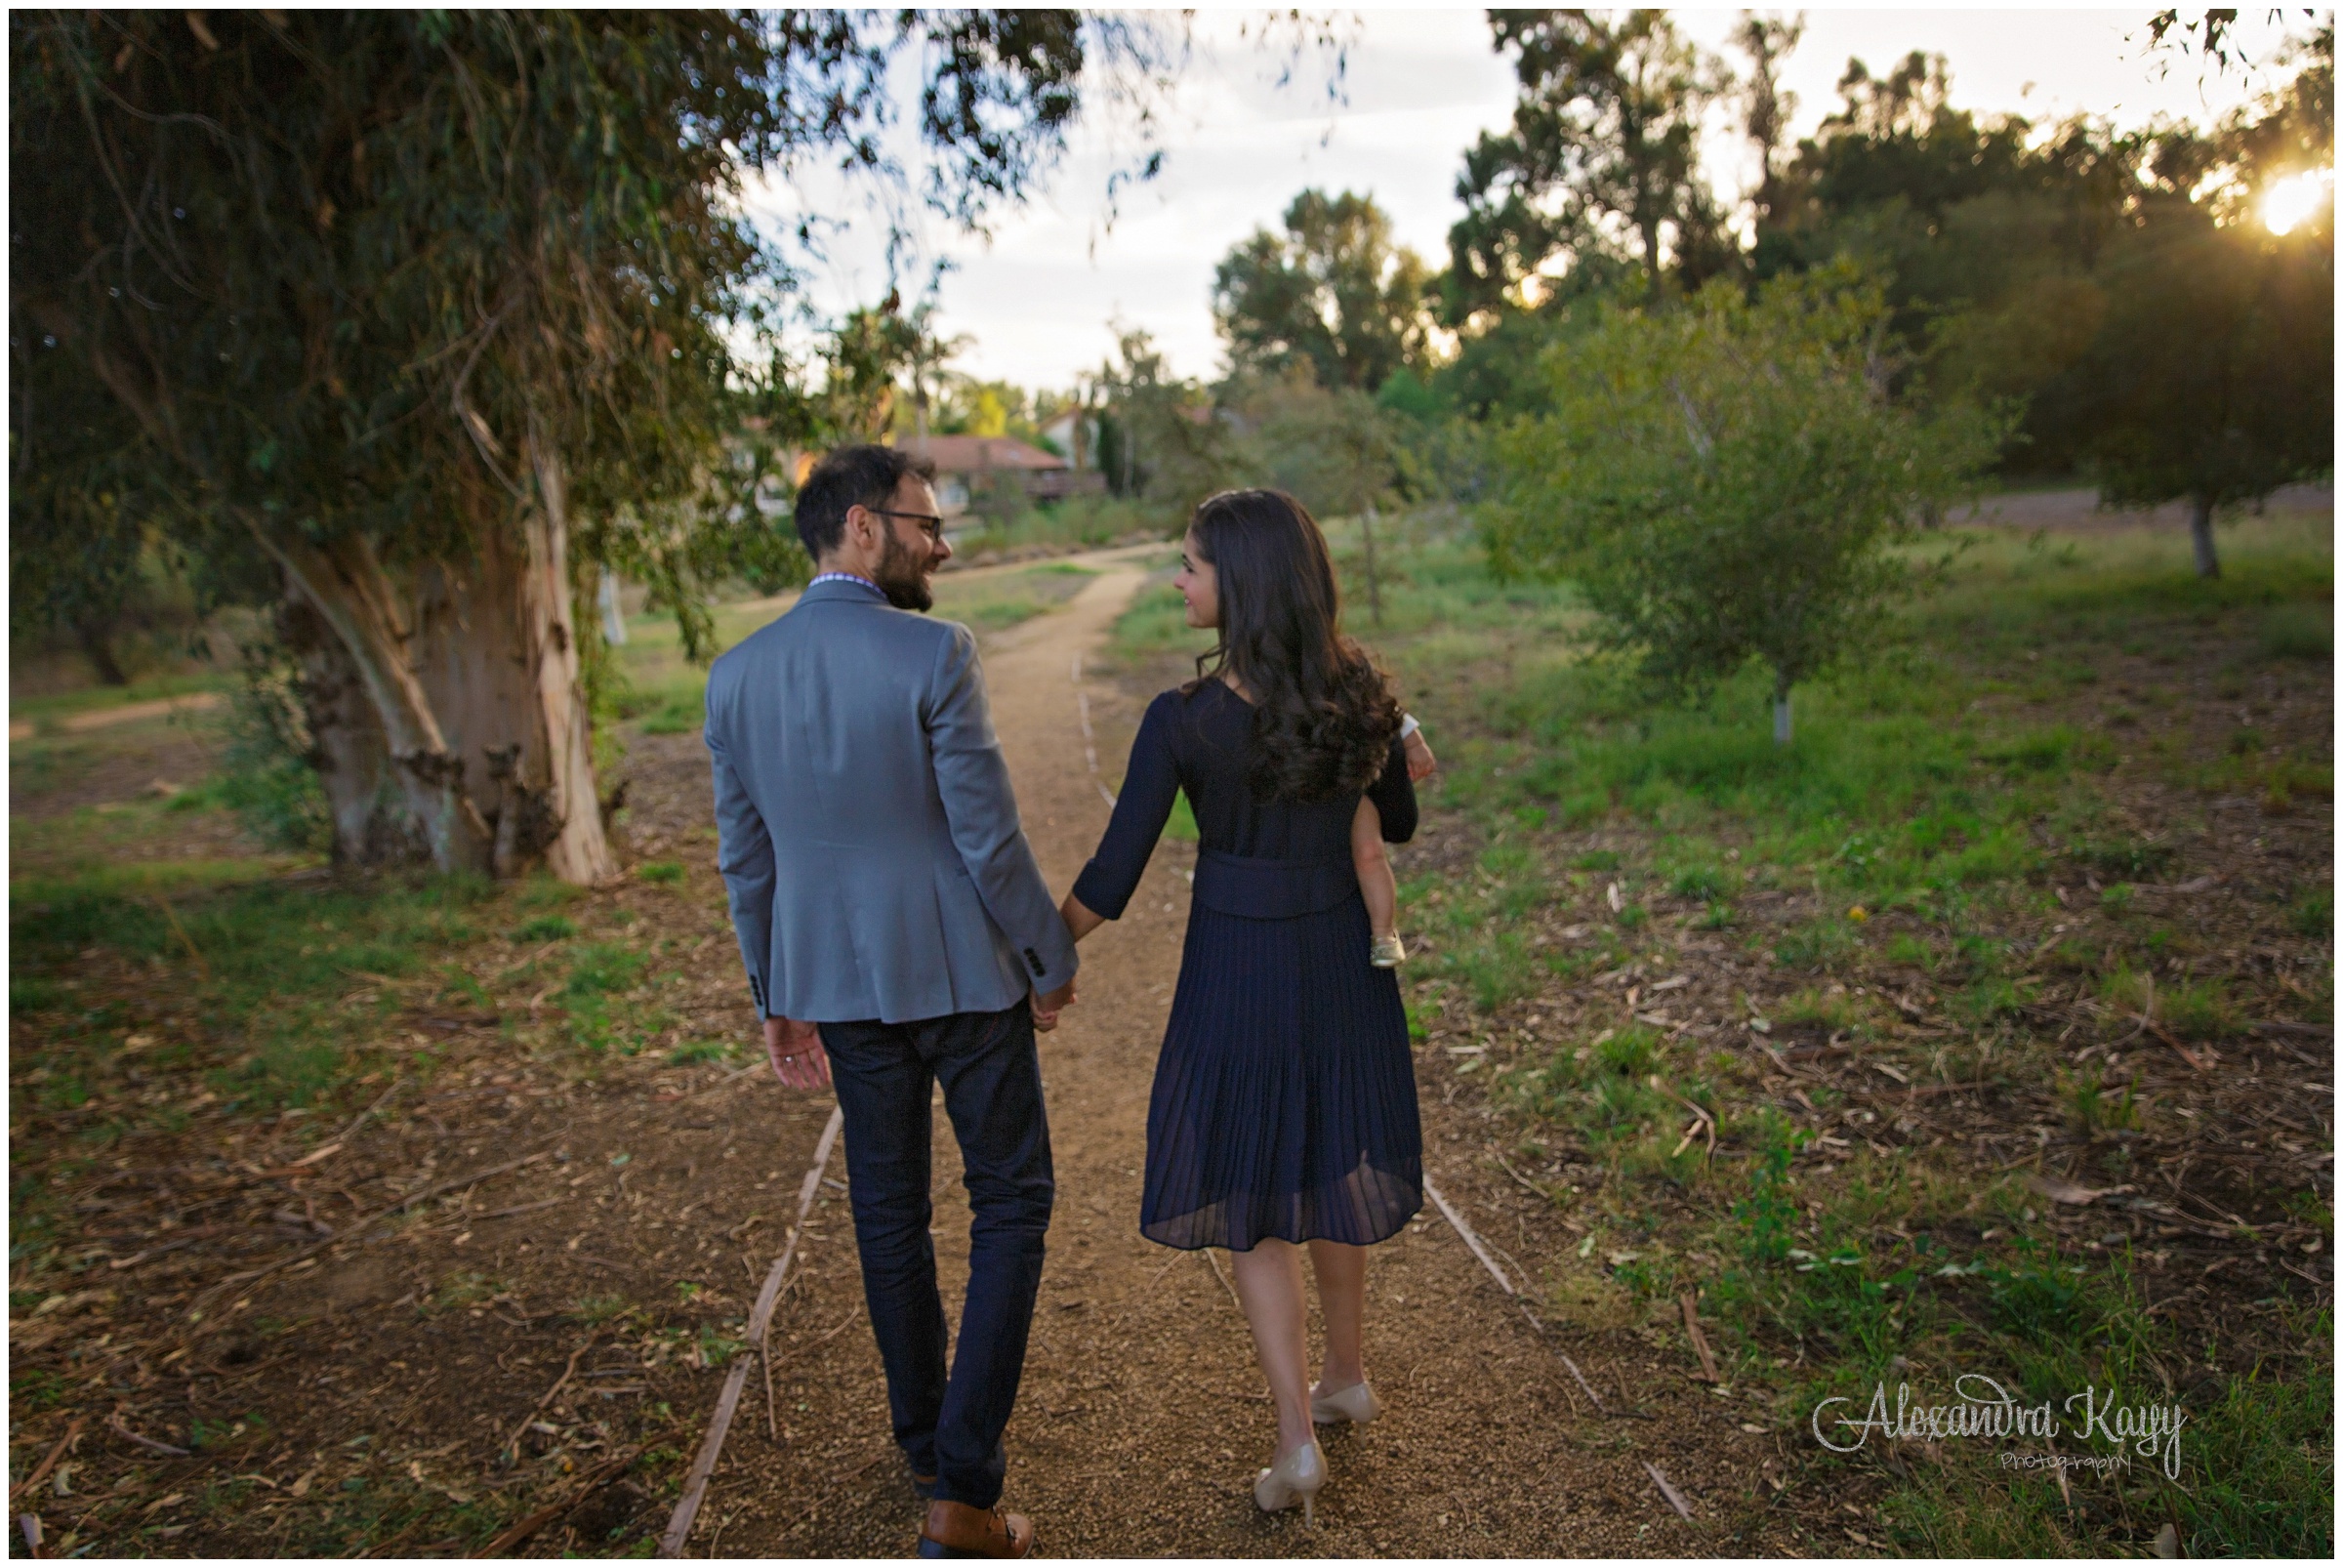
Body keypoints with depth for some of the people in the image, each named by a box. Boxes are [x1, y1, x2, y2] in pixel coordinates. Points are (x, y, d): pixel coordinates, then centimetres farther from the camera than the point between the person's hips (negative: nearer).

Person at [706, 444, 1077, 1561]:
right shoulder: (934, 655, -17)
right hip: (960, 974, -5)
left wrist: (776, 1000, 15)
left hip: (835, 982, 5)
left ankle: (925, 1435, 37)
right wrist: (1052, 961, -2)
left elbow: (745, 860, 5)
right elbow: (989, 837, -16)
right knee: (1011, 1200, 10)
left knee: (888, 1212, 19)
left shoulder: (736, 675, 0)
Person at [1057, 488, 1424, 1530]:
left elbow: (1109, 882, -15)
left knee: (1246, 1195, 14)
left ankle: (1296, 1439, 15)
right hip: (1345, 957, 4)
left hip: (1236, 967, -4)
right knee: (1331, 1172, 24)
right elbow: (1399, 825, 8)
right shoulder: (1363, 696, -8)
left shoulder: (1182, 721, -20)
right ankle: (1345, 1375, 42)